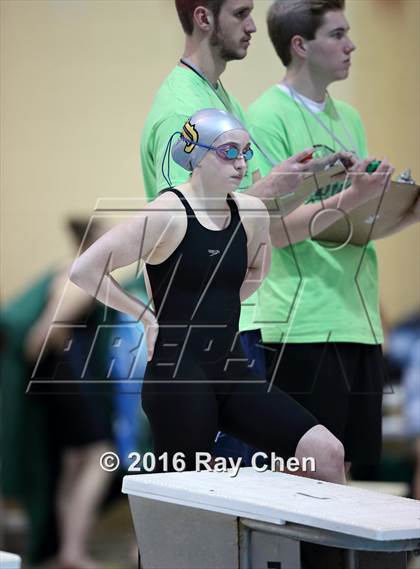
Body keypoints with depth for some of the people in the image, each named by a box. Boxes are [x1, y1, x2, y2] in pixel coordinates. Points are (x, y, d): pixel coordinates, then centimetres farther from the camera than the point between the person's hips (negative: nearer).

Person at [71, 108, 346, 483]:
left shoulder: (251, 213, 5)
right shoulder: (168, 214, -14)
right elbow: (84, 271, -16)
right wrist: (145, 316, -9)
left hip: (232, 372, 6)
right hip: (178, 376, -6)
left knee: (327, 454, -5)